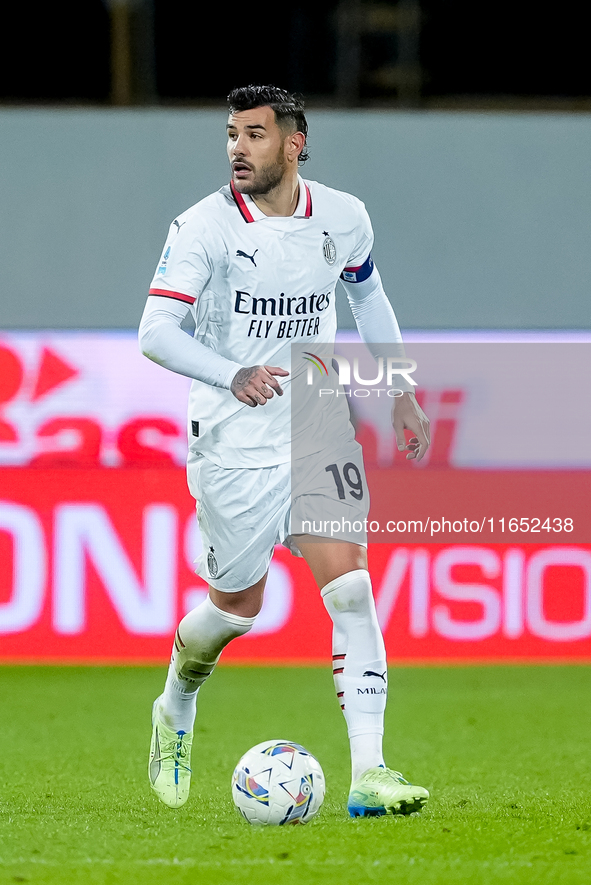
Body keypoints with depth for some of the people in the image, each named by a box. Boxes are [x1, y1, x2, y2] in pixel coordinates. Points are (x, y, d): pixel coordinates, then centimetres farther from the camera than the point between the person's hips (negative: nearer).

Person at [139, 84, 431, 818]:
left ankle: (368, 773, -18)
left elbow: (367, 296, 20)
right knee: (239, 605, 8)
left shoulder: (343, 219, -1)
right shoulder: (205, 227, -14)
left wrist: (400, 393, 20)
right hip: (231, 445, -2)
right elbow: (155, 331, -22)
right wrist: (232, 376, -39)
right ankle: (176, 707, 41)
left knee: (349, 584, -15)